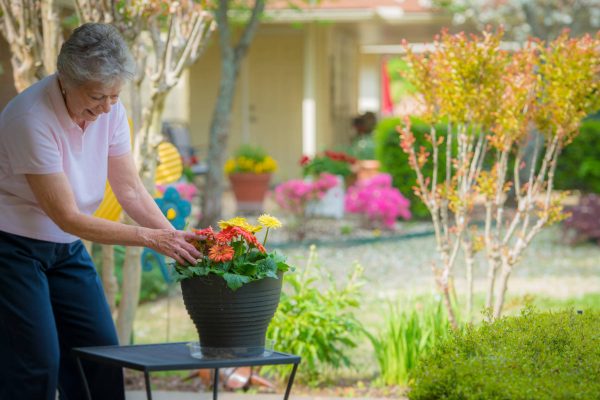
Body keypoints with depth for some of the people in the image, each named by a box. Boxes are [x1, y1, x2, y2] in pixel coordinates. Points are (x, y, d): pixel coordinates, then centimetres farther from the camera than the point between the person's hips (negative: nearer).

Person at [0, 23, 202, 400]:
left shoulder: (111, 110, -8)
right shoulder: (31, 120, -29)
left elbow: (130, 188, -1)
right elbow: (67, 217, -26)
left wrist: (174, 237, -16)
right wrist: (151, 238, -27)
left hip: (66, 248, 7)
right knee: (36, 365, -11)